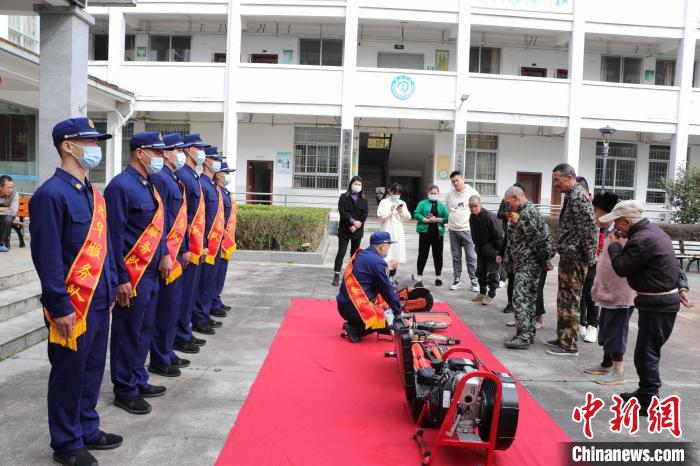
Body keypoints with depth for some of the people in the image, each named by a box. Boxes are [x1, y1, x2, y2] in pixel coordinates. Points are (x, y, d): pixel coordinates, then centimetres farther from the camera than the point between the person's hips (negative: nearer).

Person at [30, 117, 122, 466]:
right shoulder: (51, 194, -15)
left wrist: (110, 290, 15)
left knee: (93, 370, 18)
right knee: (68, 374, 7)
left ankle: (87, 430, 34)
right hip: (72, 306, -8)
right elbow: (47, 257, -18)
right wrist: (60, 308, -18)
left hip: (99, 302, 8)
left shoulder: (93, 194, 11)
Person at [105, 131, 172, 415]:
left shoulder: (149, 185, 12)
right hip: (132, 276, -8)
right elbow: (115, 237, -17)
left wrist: (165, 254, 5)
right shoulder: (121, 186, -15)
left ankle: (138, 381, 32)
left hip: (152, 273, 8)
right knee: (128, 334, 4)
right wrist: (121, 279, -17)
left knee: (145, 331, 17)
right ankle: (125, 392, 18)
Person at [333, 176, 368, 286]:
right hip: (344, 229, -3)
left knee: (354, 253, 11)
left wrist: (356, 226, -13)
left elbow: (365, 213, -2)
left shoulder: (363, 199, 8)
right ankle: (336, 276, -7)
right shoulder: (344, 197, 1)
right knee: (341, 252, -7)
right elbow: (342, 211, -10)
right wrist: (353, 221, -18)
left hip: (358, 230, 3)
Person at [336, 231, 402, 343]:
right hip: (355, 309, -9)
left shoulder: (360, 255, 11)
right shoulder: (377, 261, -13)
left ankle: (353, 324, 11)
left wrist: (386, 267, 36)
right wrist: (398, 311, 2)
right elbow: (386, 290, -9)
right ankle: (354, 330, -6)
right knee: (392, 322, -3)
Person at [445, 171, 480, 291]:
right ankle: (457, 280, 19)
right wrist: (453, 221, 8)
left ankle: (474, 281, 6)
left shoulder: (472, 192, -2)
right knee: (456, 257, 10)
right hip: (453, 230, 3)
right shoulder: (449, 195, 7)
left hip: (468, 230, -3)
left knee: (471, 257, -2)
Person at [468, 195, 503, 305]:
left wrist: (500, 251, -20)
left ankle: (491, 295, 13)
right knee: (480, 271, 14)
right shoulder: (472, 218, -1)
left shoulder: (489, 217, -25)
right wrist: (477, 246, 14)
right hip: (480, 250, 8)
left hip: (492, 250, -7)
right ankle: (482, 292, 28)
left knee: (492, 273, 2)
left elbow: (498, 235, -21)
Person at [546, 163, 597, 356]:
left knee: (569, 301, -3)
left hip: (574, 258, -10)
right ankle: (563, 338, 28)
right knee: (564, 300, 17)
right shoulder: (572, 196, 16)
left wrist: (588, 257, -18)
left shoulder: (577, 197, -16)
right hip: (569, 257, 10)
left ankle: (569, 345, 4)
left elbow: (588, 229, -21)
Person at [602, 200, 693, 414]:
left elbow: (621, 268, -15)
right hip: (667, 298, 11)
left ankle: (648, 403, 3)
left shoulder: (642, 240, -22)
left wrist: (614, 244, -1)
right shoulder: (652, 230, 12)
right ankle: (645, 392, 33)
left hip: (657, 305, -11)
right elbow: (675, 264, 17)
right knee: (648, 351, 20)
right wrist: (681, 287, 13)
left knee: (646, 353, -4)